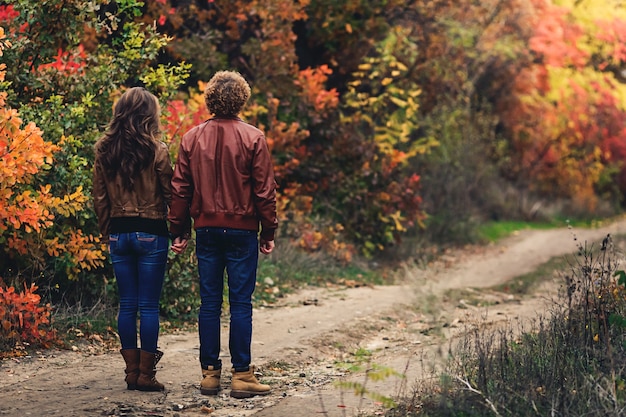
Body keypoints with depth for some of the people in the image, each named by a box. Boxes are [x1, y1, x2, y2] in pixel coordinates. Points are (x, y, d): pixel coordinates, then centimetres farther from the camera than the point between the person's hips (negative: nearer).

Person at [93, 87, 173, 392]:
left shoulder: (104, 150, 3)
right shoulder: (155, 149, -10)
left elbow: (99, 196, 8)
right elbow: (170, 192, -6)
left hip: (118, 232, 4)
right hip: (151, 232, -4)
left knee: (127, 304, 9)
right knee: (149, 306, 1)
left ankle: (131, 371, 11)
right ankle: (146, 374, 2)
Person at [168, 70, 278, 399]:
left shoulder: (192, 138, 4)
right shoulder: (252, 138, -5)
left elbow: (180, 189, 5)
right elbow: (264, 189, -5)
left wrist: (178, 230, 12)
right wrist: (268, 231, 3)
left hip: (206, 230, 3)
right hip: (242, 230, -3)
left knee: (209, 302, 7)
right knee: (240, 303, -1)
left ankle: (210, 373, 9)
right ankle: (241, 375, -1)